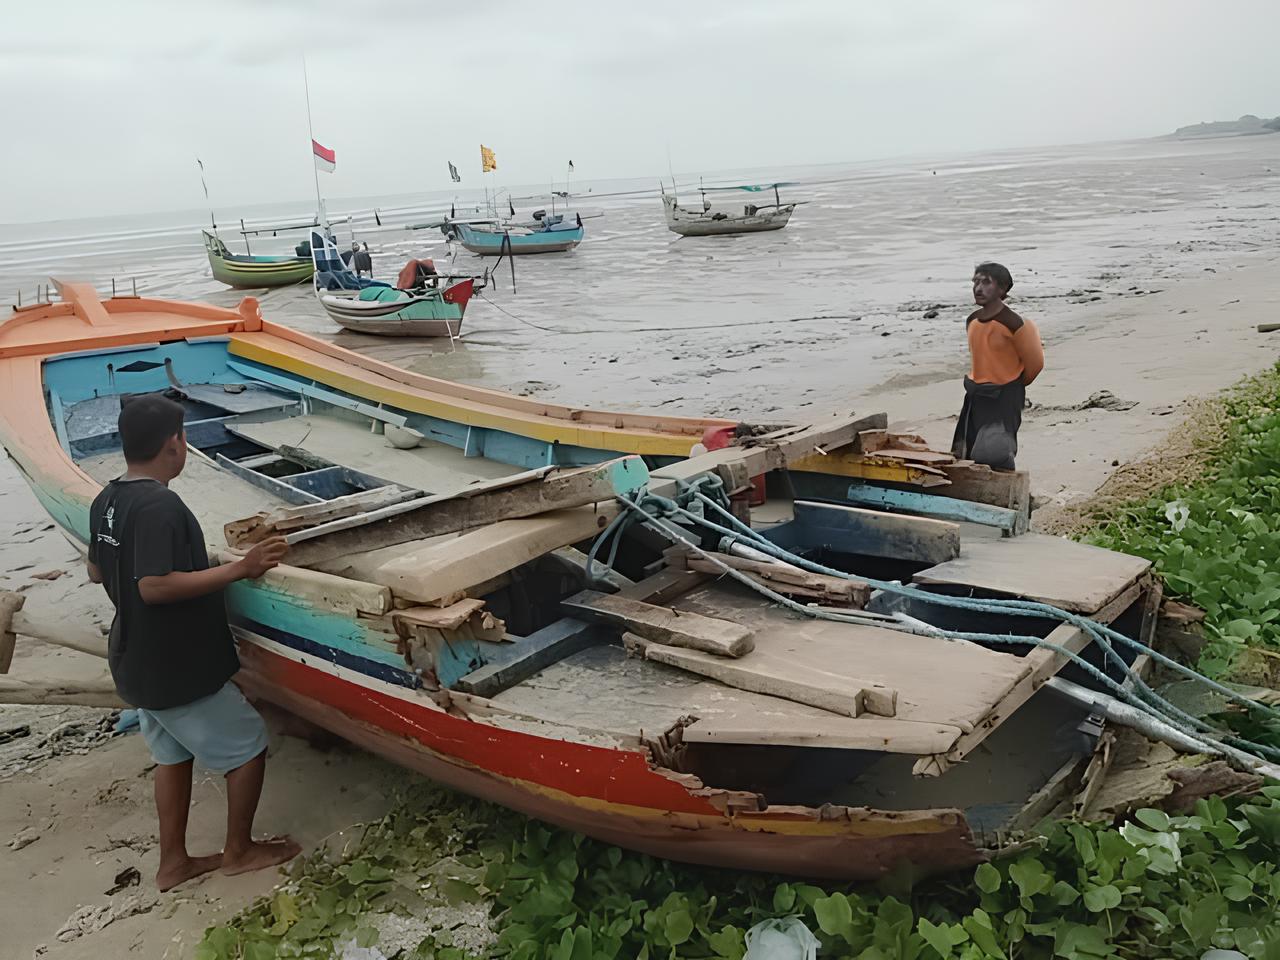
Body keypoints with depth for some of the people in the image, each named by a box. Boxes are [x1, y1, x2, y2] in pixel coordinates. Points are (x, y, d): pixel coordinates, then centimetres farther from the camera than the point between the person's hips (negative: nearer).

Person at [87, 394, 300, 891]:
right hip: (179, 670, -9)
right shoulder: (160, 505, -26)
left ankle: (173, 861, 32)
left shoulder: (105, 501, 3)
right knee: (248, 747, 8)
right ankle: (239, 850, 22)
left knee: (173, 755, 23)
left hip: (136, 664, 9)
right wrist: (240, 568, -28)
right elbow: (155, 587, -32)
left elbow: (97, 572, 15)